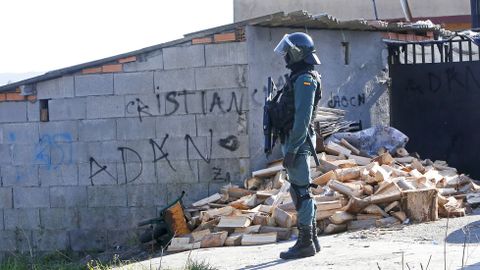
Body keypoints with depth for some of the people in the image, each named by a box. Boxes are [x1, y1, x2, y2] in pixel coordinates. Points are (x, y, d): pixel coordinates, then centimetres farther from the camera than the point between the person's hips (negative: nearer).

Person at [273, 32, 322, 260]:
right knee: (301, 191, 13)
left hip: (297, 142, -10)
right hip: (295, 141, 10)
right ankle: (311, 239, 18)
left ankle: (305, 243, -6)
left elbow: (303, 117, -21)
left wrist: (291, 149, -22)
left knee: (300, 191, -8)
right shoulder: (299, 78, 17)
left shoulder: (305, 79, -15)